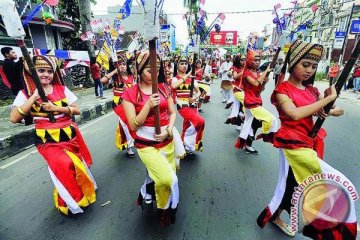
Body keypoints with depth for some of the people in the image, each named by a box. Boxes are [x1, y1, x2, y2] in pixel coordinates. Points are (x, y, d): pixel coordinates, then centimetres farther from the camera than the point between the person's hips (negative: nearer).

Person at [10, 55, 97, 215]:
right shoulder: (26, 93, -1)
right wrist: (34, 97, -16)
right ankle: (70, 202, 3)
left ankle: (84, 191, 36)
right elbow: (14, 118, -11)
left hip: (69, 134, 3)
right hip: (47, 139, -2)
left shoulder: (62, 89, 3)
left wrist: (55, 108, -14)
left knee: (77, 164, 7)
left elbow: (77, 110, 0)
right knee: (64, 165, -21)